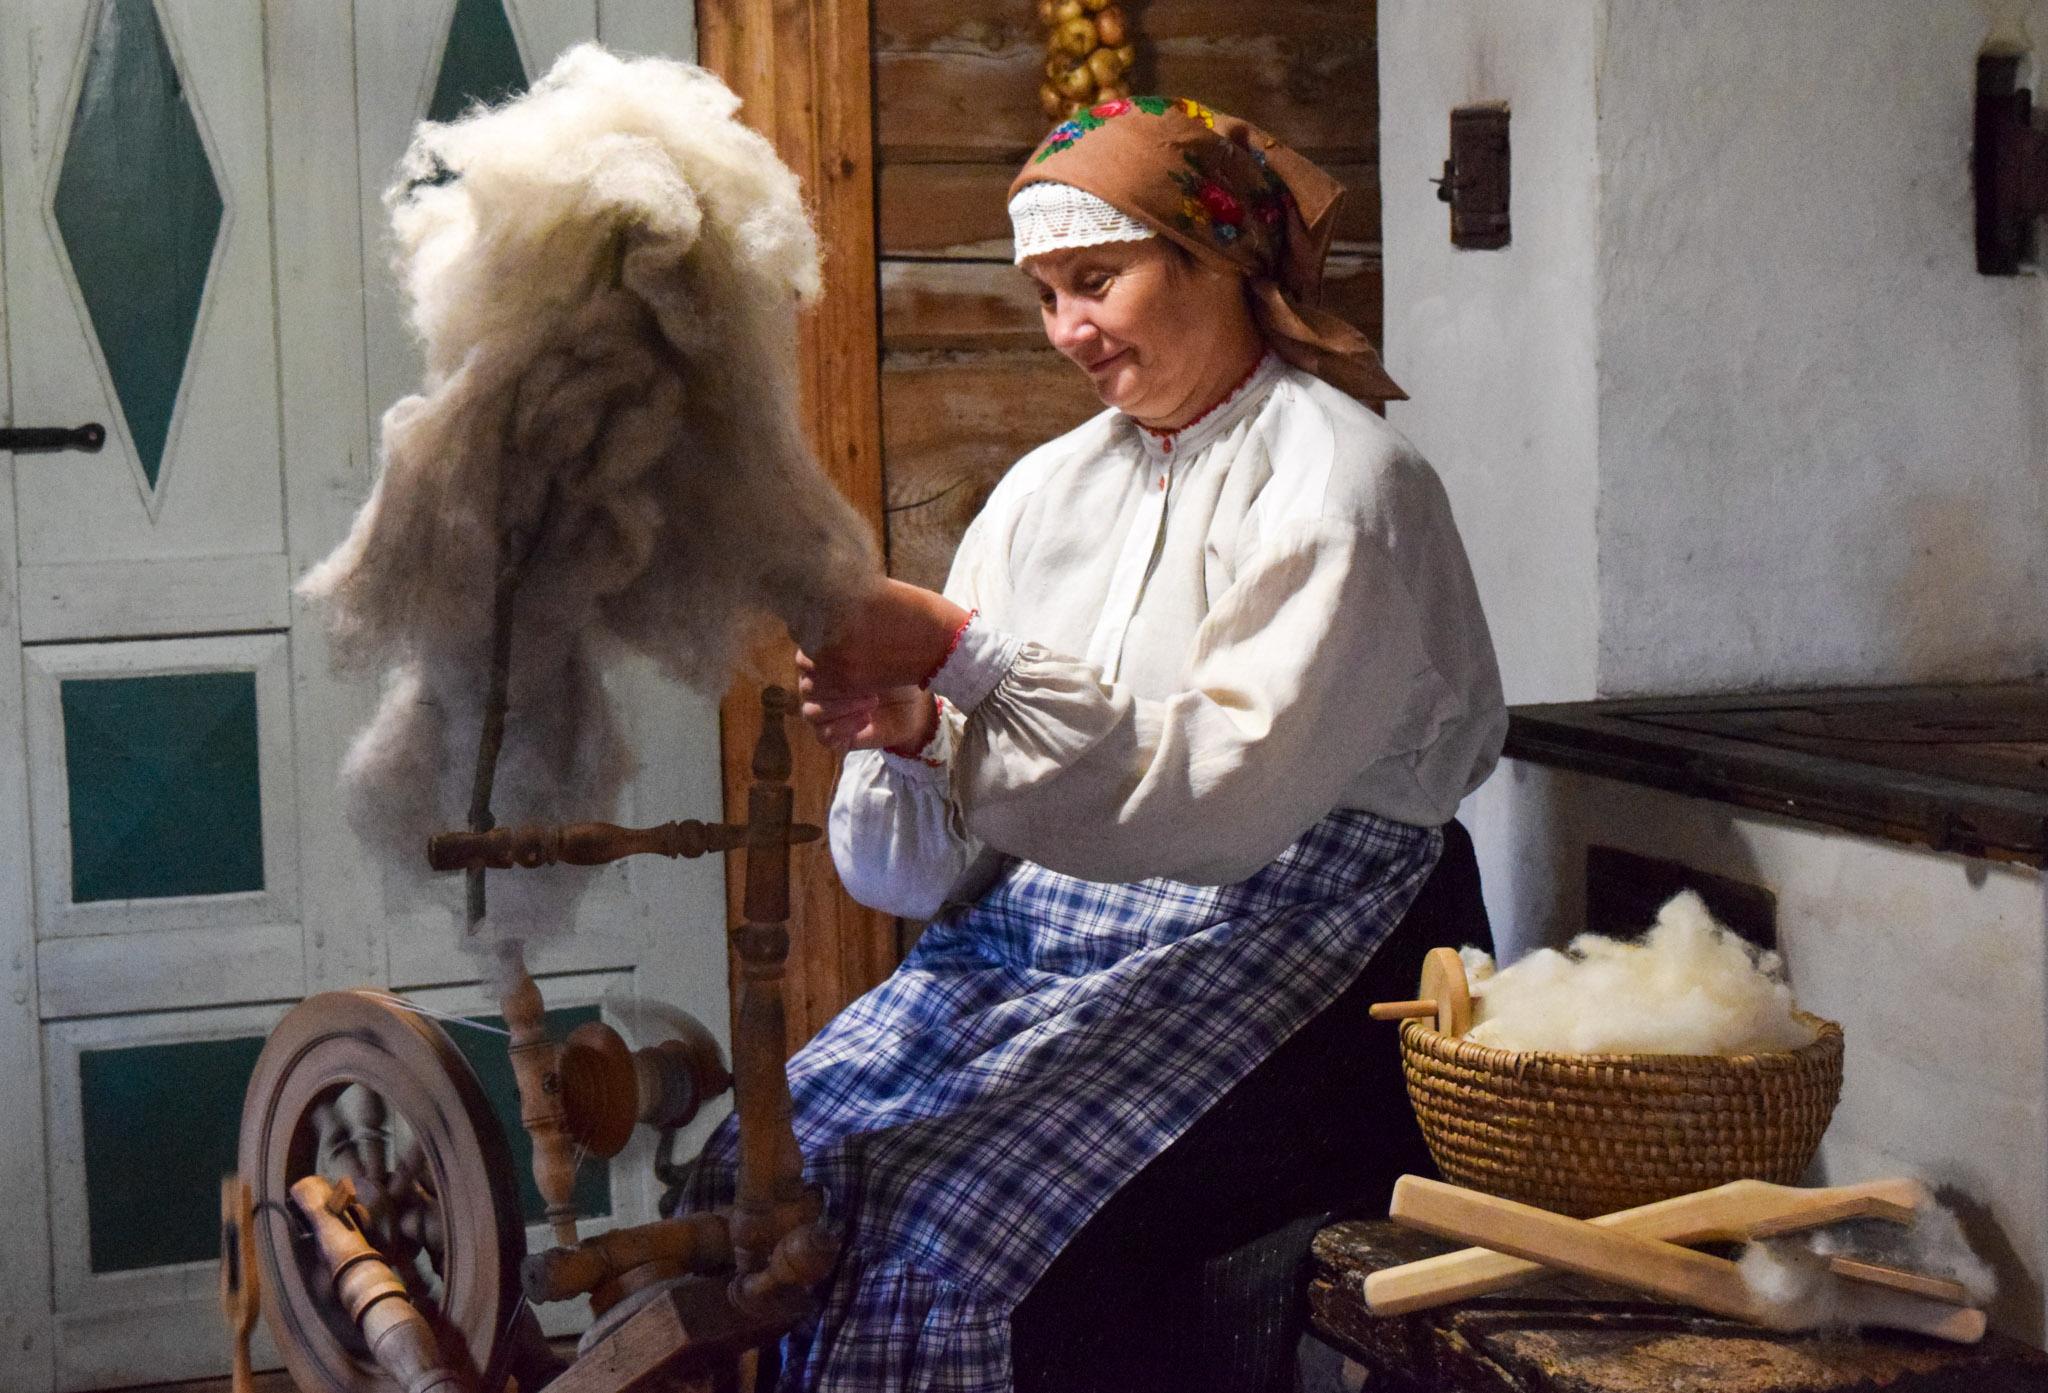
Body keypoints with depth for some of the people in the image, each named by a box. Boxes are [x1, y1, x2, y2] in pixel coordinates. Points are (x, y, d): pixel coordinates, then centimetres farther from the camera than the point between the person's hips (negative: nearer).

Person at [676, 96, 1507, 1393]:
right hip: (1045, 935, 6)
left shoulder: (1341, 478, -6)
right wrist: (908, 730, -13)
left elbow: (1230, 797, -20)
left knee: (970, 1239, -27)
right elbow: (936, 869, 9)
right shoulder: (1050, 487, 12)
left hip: (1286, 963, -6)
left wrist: (964, 653, -22)